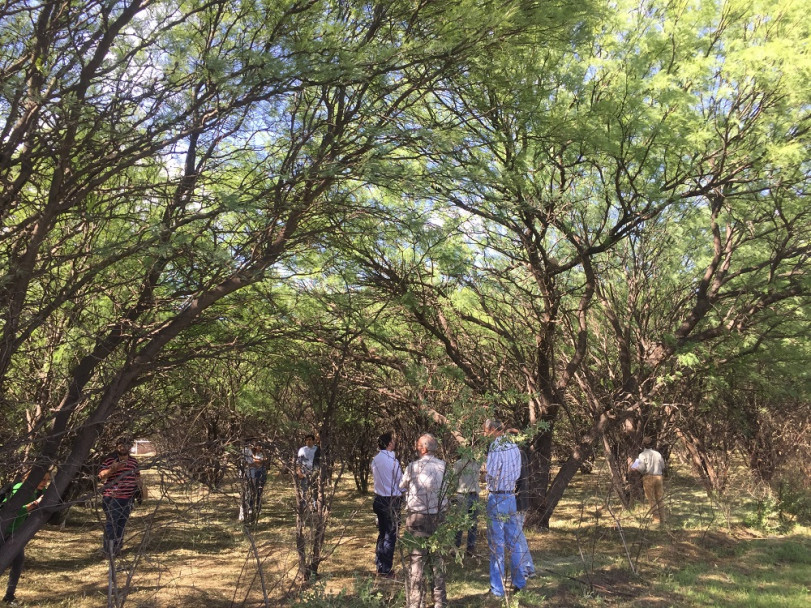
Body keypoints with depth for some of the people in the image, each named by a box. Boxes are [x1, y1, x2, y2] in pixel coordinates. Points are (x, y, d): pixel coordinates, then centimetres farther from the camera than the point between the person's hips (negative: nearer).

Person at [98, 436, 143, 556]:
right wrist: (112, 469, -29)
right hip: (112, 497, -5)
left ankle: (117, 547, 20)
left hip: (128, 497, 5)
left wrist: (142, 487, 12)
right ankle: (107, 548, 2)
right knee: (111, 522, -7)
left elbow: (137, 477, 25)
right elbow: (101, 475, -13)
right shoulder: (110, 460, -4)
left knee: (122, 523, 10)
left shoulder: (133, 461, 14)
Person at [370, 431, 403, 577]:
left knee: (382, 533, 16)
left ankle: (379, 567, 23)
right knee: (390, 535, 2)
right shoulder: (392, 460, -17)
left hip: (379, 498, 7)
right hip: (392, 501, -7)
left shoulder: (375, 460, 3)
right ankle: (386, 569, 7)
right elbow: (401, 481, -11)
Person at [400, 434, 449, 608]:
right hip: (438, 518, 3)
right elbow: (446, 488, 10)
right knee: (437, 559, 14)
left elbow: (401, 485, 5)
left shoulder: (413, 467, -11)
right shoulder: (443, 466, -4)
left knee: (417, 560, 5)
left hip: (418, 518, -3)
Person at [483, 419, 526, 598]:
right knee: (513, 543, 17)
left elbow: (489, 475, -14)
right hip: (511, 497, 7)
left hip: (496, 499, -7)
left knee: (496, 546, 2)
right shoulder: (514, 447, 3)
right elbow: (517, 474, 9)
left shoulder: (496, 450, -19)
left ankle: (497, 589, 8)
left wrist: (486, 467, 4)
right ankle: (519, 582, 26)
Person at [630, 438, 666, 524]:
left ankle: (656, 519, -2)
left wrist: (634, 469, 4)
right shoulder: (658, 454, 9)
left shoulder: (642, 455, -5)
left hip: (648, 477, -4)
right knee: (660, 499, 11)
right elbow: (663, 467, 9)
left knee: (651, 500, 1)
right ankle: (662, 520, 12)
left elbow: (641, 468, -13)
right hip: (658, 477, 4)